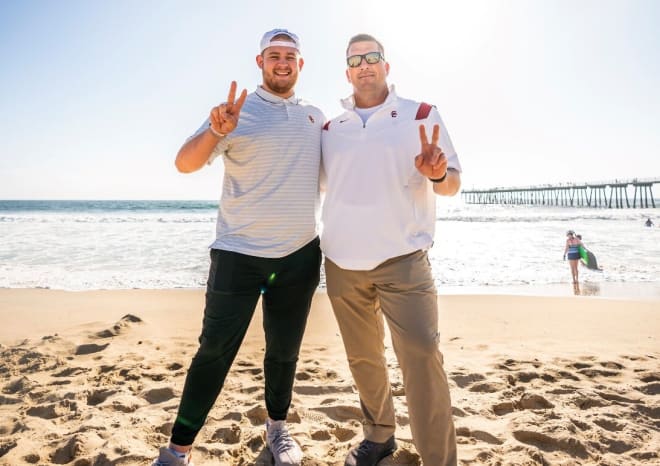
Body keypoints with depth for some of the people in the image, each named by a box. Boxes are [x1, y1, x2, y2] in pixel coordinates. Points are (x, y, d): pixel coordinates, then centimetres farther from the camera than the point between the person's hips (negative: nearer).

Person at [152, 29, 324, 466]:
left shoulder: (316, 116, 11)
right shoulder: (236, 111, -1)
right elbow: (185, 163, -11)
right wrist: (216, 131, -30)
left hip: (300, 255, 4)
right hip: (239, 254, -3)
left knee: (285, 350, 14)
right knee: (215, 350, 0)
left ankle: (277, 426, 35)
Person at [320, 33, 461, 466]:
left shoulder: (422, 115, 3)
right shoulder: (330, 129, 12)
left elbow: (453, 183, -1)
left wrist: (437, 174, -22)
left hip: (402, 260, -3)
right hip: (342, 263, 4)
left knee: (422, 358, -11)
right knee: (363, 359, 15)